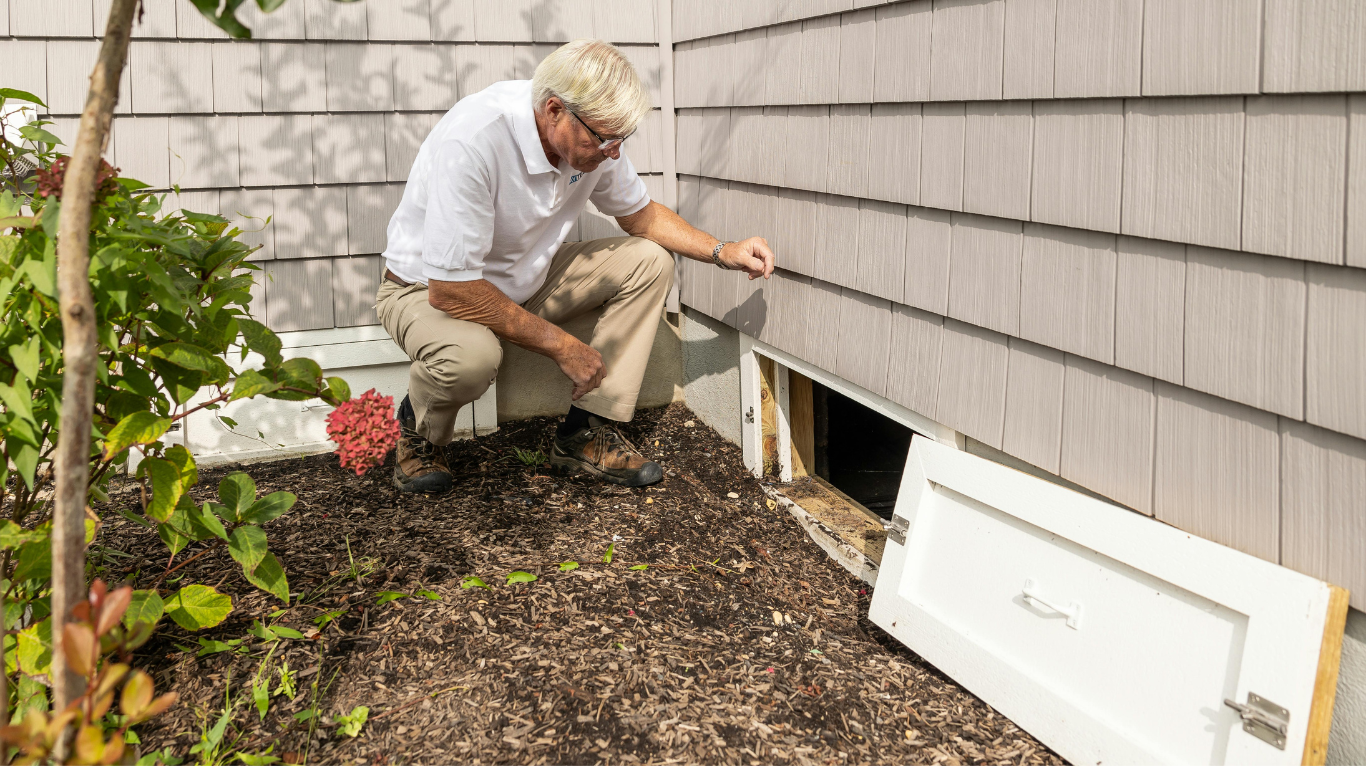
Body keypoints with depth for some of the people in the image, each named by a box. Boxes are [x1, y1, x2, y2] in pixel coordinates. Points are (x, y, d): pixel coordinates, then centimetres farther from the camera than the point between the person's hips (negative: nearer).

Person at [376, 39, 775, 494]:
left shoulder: (595, 133, -13)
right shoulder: (472, 140, -36)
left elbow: (641, 216, 6)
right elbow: (449, 290, -34)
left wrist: (723, 252, -9)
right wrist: (560, 345, -28)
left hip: (524, 279, 7)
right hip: (427, 288, -7)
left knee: (649, 261, -9)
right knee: (472, 354, -40)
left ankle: (585, 433, -6)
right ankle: (421, 430, -3)